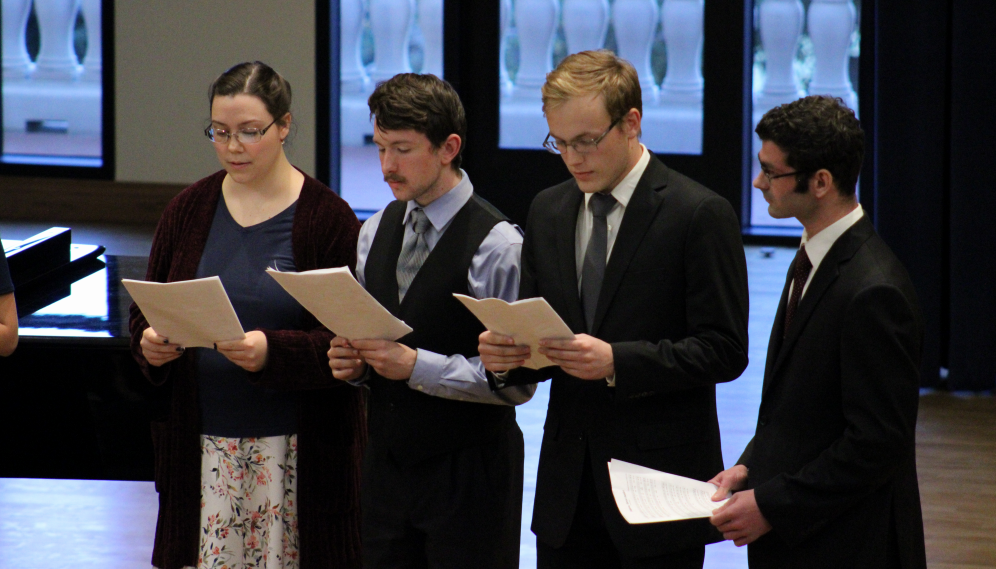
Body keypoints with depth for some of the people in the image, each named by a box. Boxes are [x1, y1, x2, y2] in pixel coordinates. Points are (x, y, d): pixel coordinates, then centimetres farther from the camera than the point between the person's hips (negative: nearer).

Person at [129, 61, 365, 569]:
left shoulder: (327, 217, -4)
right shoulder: (189, 210, 9)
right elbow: (146, 311, 15)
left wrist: (272, 352, -25)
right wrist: (149, 343, -8)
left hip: (297, 450, -3)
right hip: (201, 446, 3)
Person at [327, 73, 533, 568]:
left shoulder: (497, 244, -13)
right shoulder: (375, 232, 9)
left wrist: (417, 365, -22)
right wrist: (353, 360, -4)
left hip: (469, 471, -6)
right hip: (387, 464, 6)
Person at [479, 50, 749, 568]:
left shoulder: (700, 214, -8)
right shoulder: (548, 211, 11)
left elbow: (724, 351, -12)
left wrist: (617, 361, -24)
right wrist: (505, 356, -8)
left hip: (660, 479, -5)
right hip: (566, 486, 5)